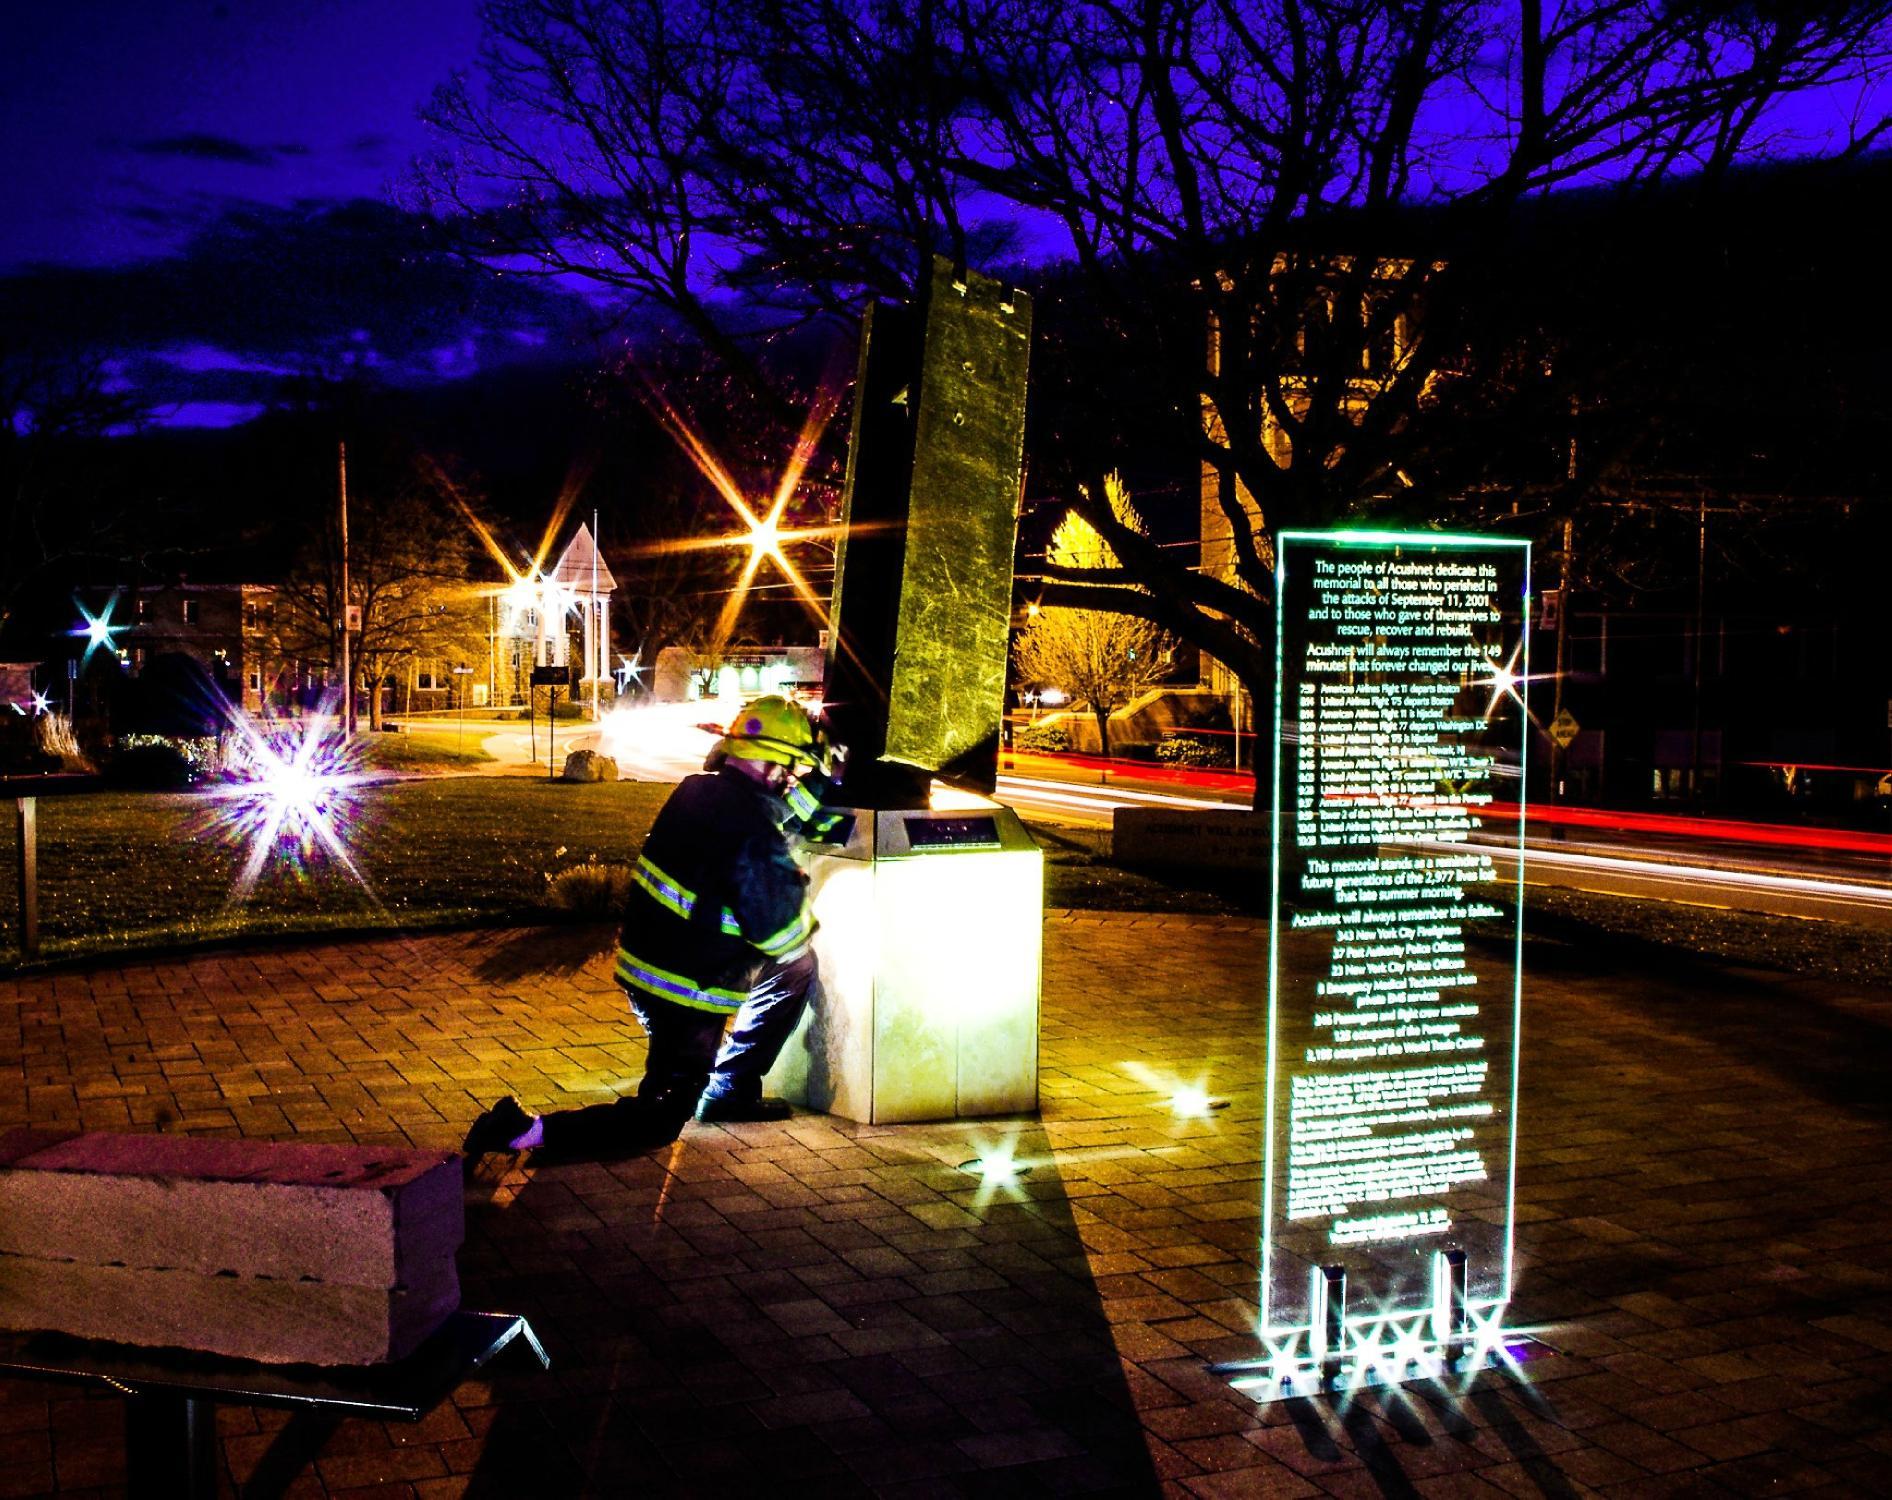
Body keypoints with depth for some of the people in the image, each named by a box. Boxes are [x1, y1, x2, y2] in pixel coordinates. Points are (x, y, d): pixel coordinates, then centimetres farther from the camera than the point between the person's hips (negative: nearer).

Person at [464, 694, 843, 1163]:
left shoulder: (701, 788, -2)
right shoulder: (754, 830, -27)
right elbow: (777, 931, -20)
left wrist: (818, 785, 14)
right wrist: (796, 884, -2)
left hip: (644, 961, 9)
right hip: (685, 991, -9)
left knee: (796, 967, 22)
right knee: (660, 1120, 7)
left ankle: (730, 1091, 28)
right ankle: (526, 1130, -6)